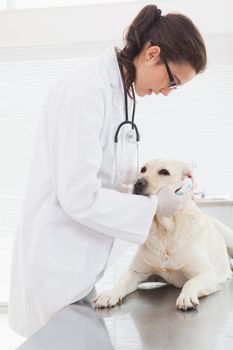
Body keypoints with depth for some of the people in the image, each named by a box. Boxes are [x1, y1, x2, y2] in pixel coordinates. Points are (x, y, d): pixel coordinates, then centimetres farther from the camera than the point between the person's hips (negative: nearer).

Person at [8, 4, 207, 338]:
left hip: (83, 253, 9)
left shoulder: (116, 90, 5)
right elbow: (79, 197, -26)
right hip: (59, 257, -9)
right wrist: (154, 206, -17)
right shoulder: (86, 91, -23)